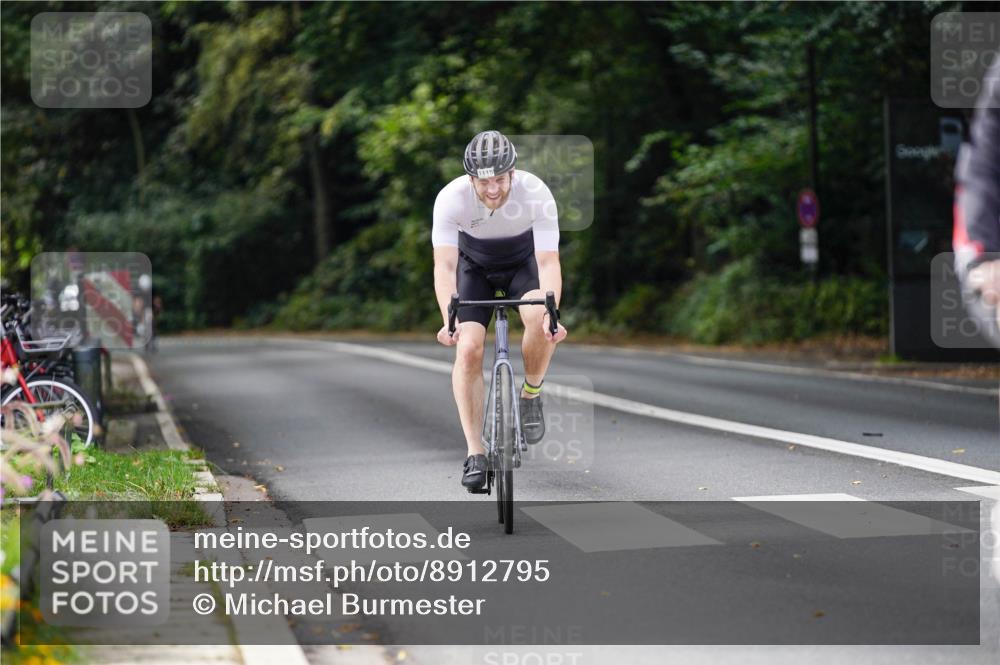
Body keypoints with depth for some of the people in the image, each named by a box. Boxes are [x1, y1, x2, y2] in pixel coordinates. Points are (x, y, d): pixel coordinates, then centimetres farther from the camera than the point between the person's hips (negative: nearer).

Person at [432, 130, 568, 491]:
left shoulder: (536, 194, -32)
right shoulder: (451, 198, -31)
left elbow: (548, 262, -34)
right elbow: (445, 266, -34)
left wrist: (551, 312, -50)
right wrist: (448, 320, -49)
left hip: (524, 262, -1)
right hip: (475, 267, 1)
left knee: (539, 321, -32)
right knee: (468, 349, -18)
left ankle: (531, 394, -2)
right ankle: (475, 454, -10)